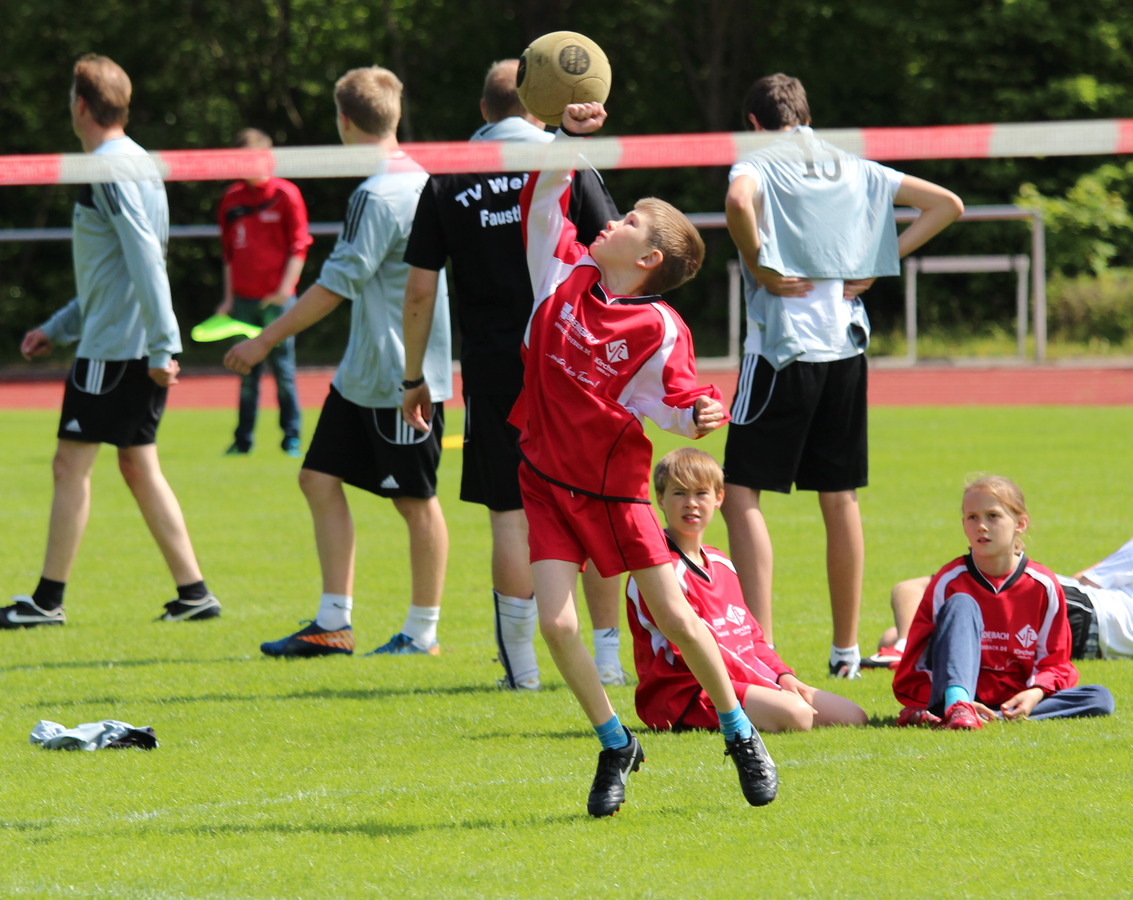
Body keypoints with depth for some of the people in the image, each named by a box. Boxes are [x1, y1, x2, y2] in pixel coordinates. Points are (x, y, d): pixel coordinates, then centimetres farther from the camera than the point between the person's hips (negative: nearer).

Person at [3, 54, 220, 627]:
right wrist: (57, 329, 25)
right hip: (137, 345, 10)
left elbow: (145, 262, -22)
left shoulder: (111, 170, -14)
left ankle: (48, 599, 0)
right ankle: (193, 593, 10)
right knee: (139, 466, 12)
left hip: (114, 346, -10)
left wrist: (161, 346, -25)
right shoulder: (133, 163, 17)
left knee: (71, 465, -4)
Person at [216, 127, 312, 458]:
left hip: (276, 298, -4)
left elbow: (298, 245, -3)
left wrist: (284, 288, -13)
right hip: (244, 299, 4)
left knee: (283, 370, -2)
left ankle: (291, 439, 3)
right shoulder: (231, 198, 11)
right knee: (247, 373, 7)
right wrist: (229, 297, 13)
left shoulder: (286, 194, -2)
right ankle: (243, 439, 10)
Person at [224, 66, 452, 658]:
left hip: (403, 376, -10)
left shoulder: (378, 195, -19)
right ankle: (333, 625, 11)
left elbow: (336, 283, -21)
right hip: (364, 371, 10)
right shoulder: (417, 181, 11)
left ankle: (422, 633, 10)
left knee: (416, 500, 1)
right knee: (321, 480, 8)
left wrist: (267, 340, -16)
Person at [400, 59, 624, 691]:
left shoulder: (447, 183, 4)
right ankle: (609, 656, 11)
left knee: (511, 516, 2)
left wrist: (414, 379, 9)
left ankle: (522, 664, -1)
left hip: (494, 371, 0)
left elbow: (420, 291, 2)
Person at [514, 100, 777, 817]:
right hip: (548, 482, 3)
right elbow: (545, 200, 3)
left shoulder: (661, 330, -13)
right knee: (556, 624, -10)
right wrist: (572, 139, -8)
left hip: (615, 487, -3)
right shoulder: (567, 274, -2)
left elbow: (674, 402, -11)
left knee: (676, 617, 1)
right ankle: (616, 748, 8)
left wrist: (704, 413, -32)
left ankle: (741, 734, 21)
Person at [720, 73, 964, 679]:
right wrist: (877, 261, 10)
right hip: (845, 347, 6)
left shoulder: (758, 164, -4)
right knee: (840, 498, 12)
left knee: (741, 493, -2)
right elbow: (945, 204, 15)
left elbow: (738, 201, -29)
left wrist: (756, 263, -14)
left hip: (781, 349, -5)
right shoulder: (851, 170, 13)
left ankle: (759, 645, -14)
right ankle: (846, 649, 16)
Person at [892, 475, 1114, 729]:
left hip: (1014, 697, 3)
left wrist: (1036, 693, -17)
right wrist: (958, 701, -25)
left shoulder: (1044, 586, 1)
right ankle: (956, 707, -48)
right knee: (961, 604, -22)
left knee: (1100, 698, -19)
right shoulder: (949, 582, -5)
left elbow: (1055, 662, 6)